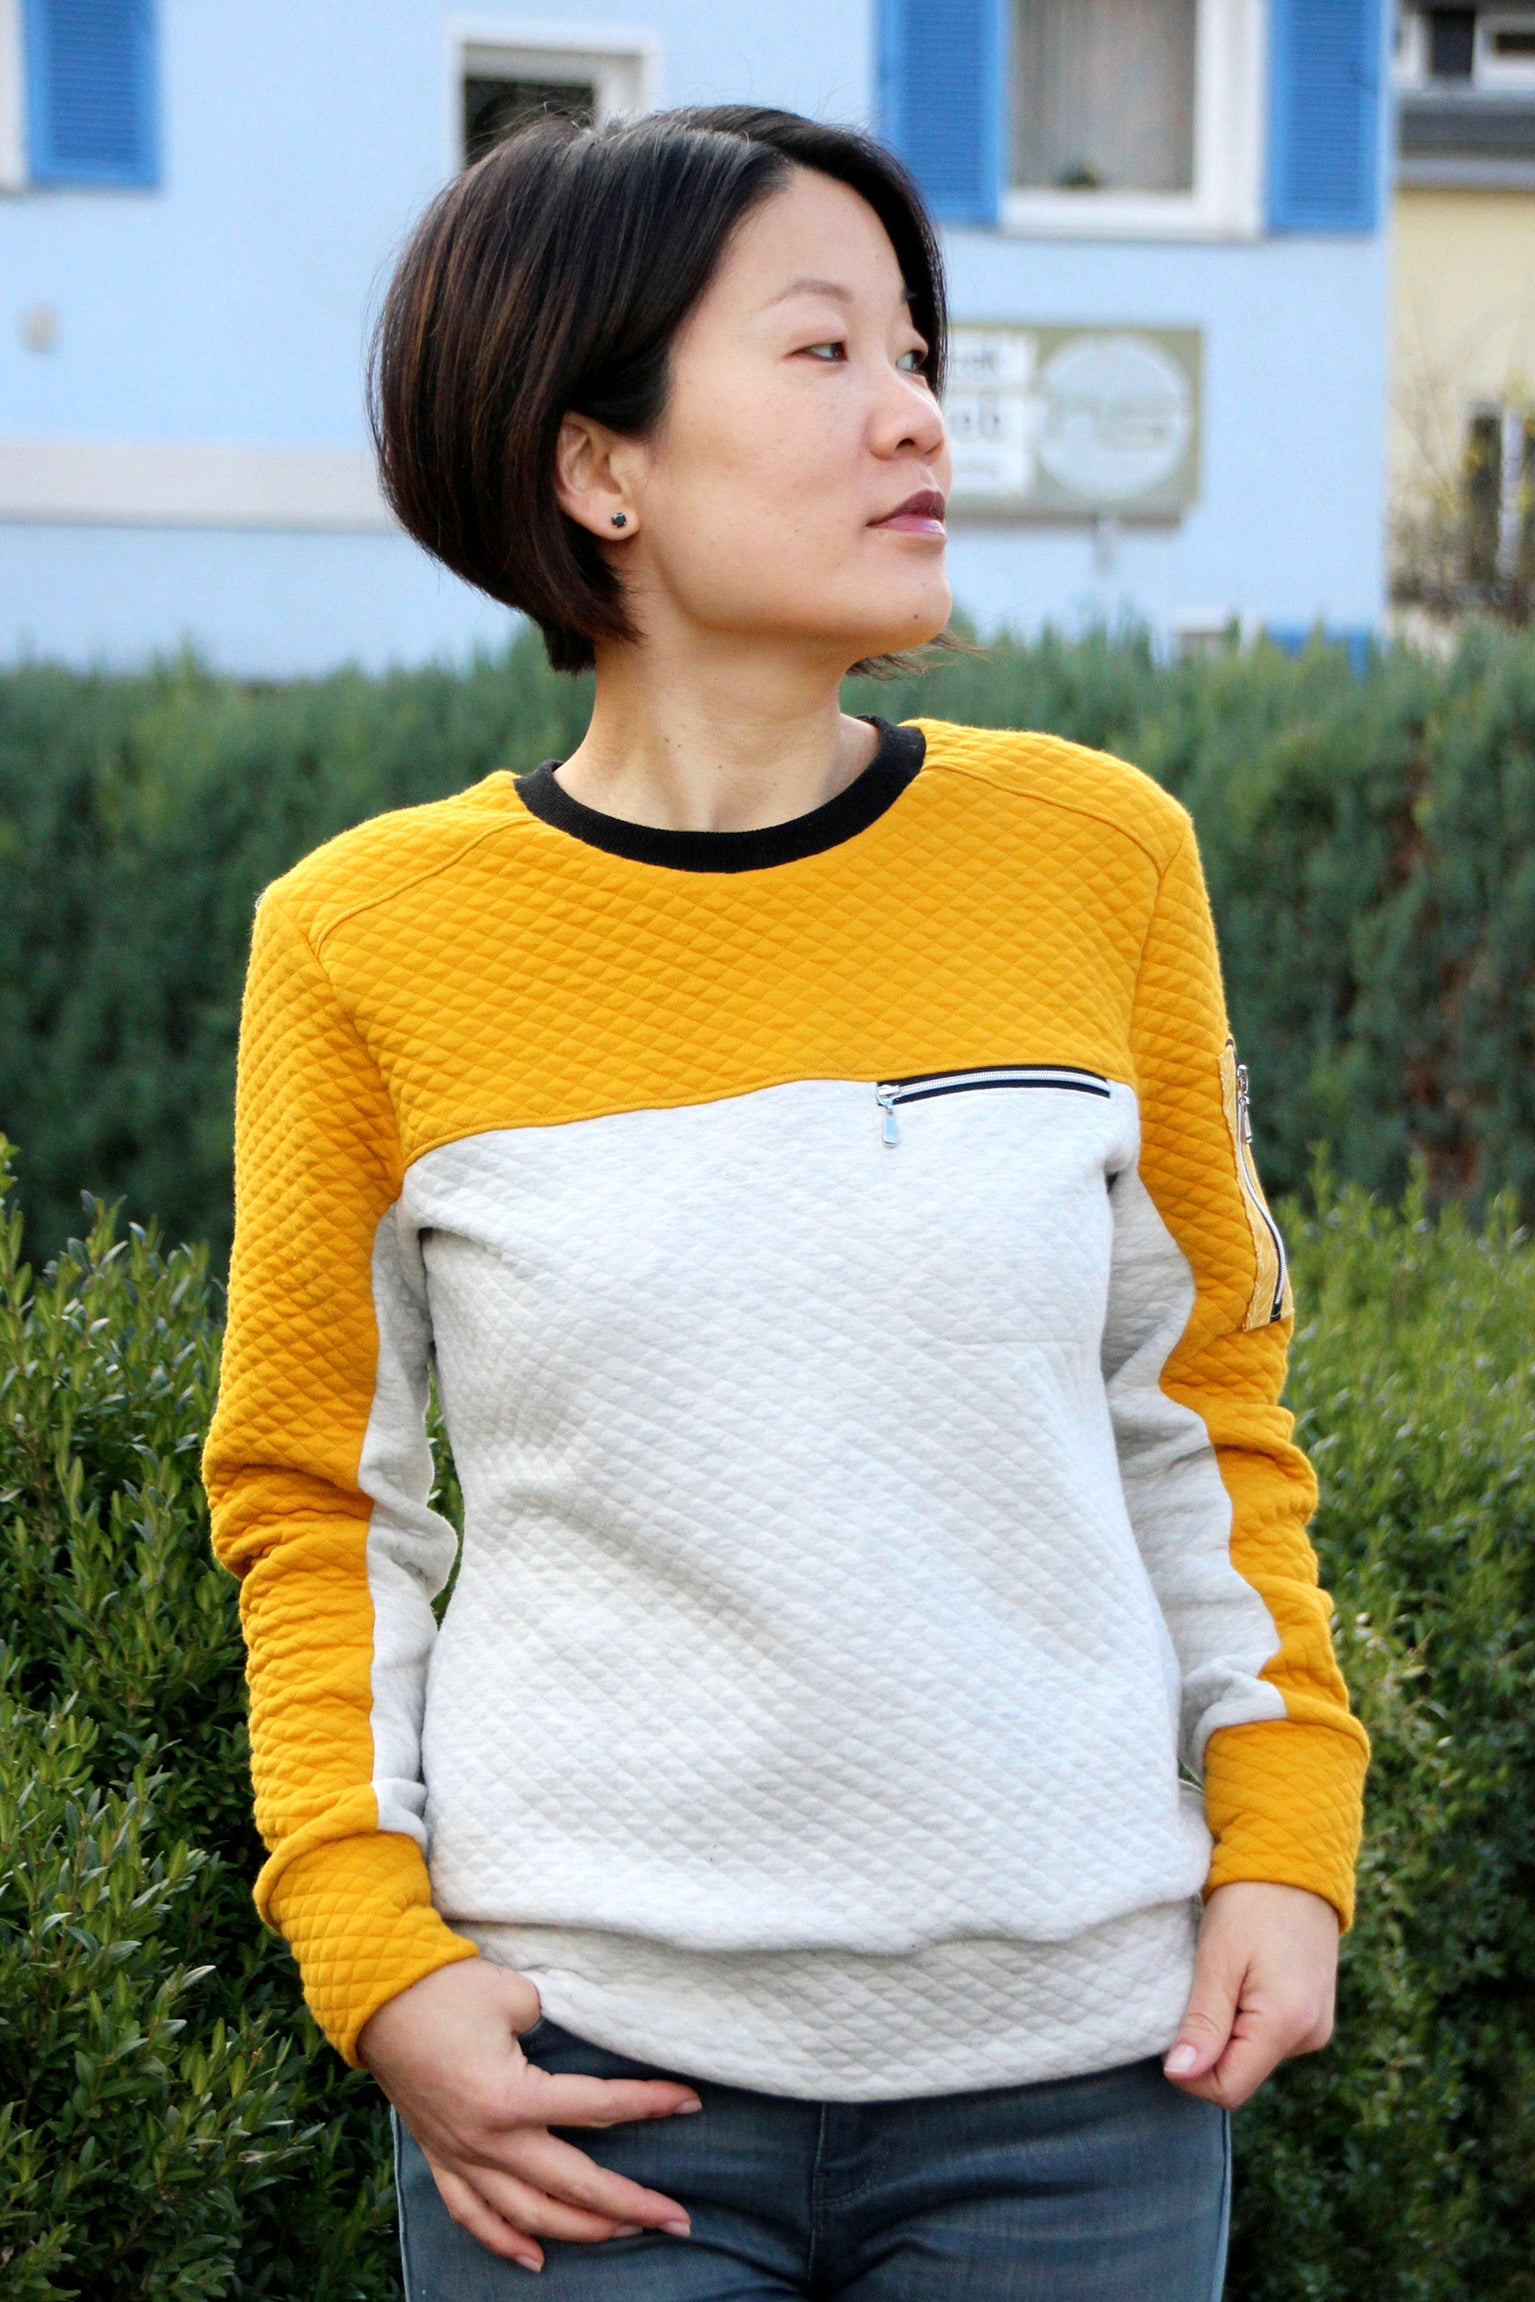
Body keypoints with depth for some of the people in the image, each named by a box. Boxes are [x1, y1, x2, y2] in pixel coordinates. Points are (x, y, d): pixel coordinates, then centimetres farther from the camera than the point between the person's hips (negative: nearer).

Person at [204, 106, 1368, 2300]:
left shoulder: (1094, 855, 0)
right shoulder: (371, 943, -5)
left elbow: (1204, 1401, 9)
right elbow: (312, 1497, 4)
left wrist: (1281, 1835, 3)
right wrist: (378, 1963, -5)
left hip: (1080, 2054, 2)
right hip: (589, 2068, -1)